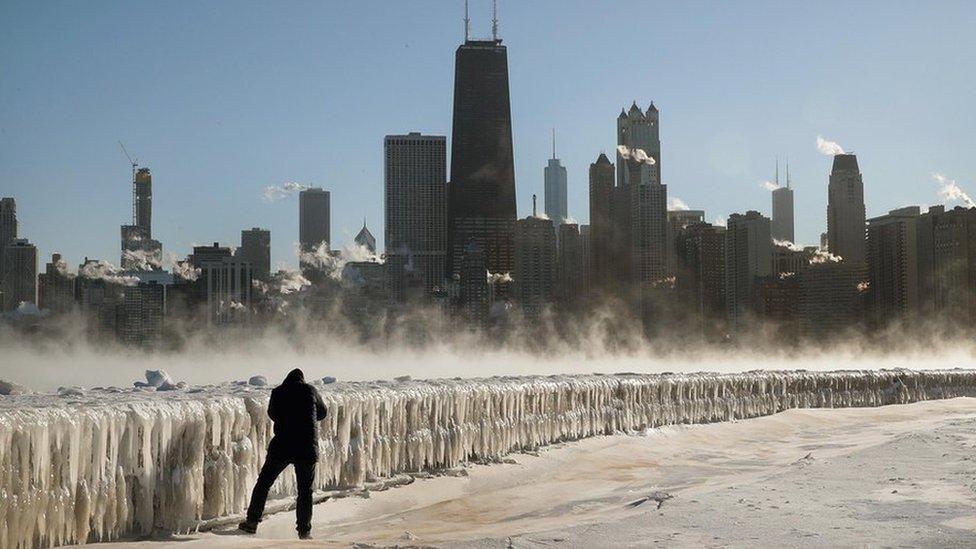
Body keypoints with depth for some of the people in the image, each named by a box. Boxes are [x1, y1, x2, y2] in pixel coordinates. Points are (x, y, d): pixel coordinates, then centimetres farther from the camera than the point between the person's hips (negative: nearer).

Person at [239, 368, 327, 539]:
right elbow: (322, 413, 15)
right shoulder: (310, 390, 3)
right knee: (305, 490, 7)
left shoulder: (278, 392, 3)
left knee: (263, 483, 13)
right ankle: (304, 530, 4)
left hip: (281, 445, 0)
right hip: (307, 448, 0)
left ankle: (252, 522, 12)